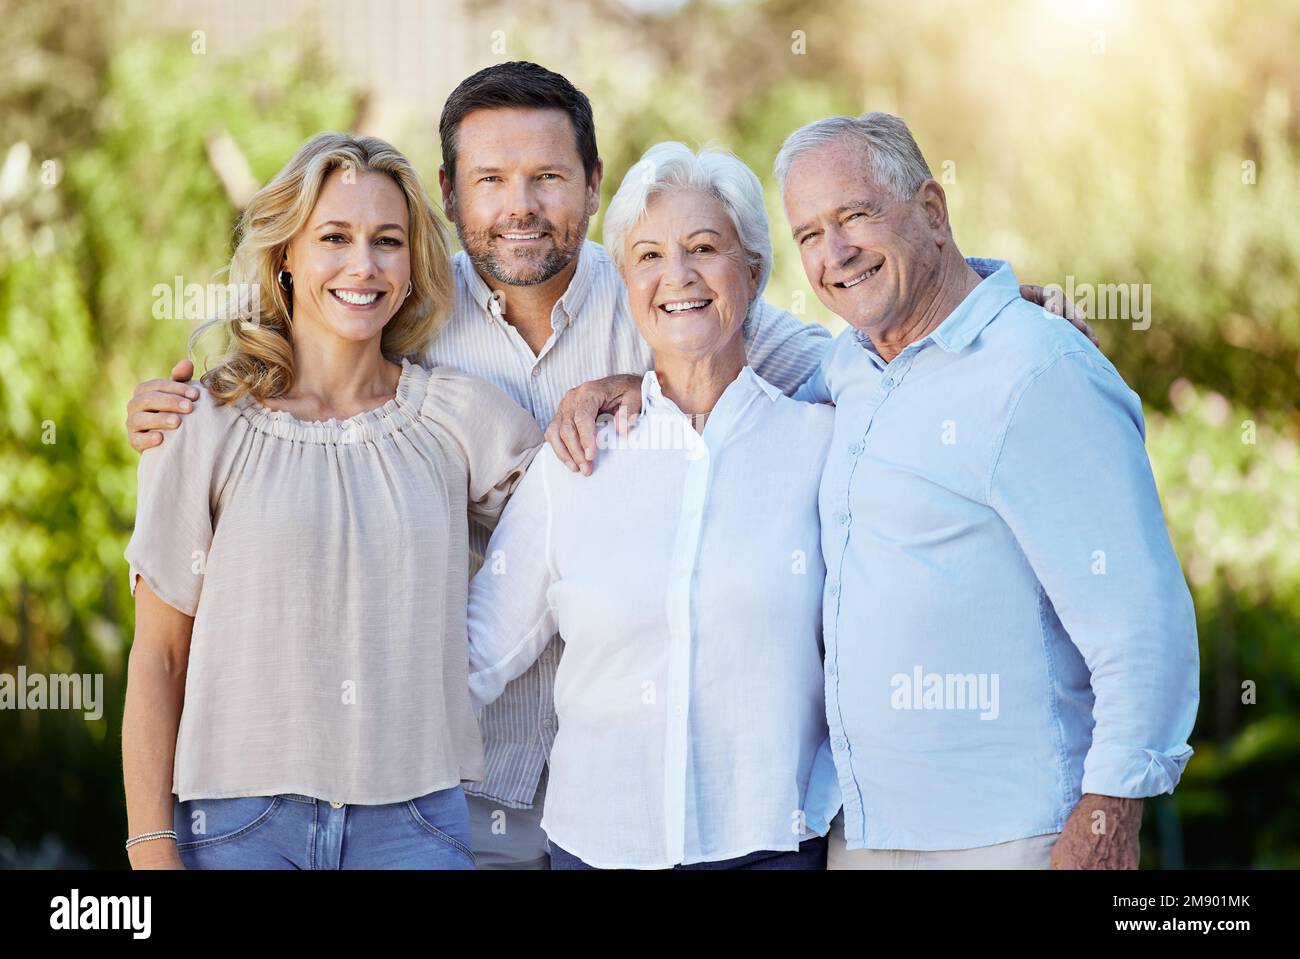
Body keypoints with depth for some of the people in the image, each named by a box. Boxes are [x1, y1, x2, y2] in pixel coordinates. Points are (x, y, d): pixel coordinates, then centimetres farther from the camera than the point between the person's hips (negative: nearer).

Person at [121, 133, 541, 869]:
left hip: (414, 819, 2)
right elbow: (158, 657, 0)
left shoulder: (460, 417, 4)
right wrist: (152, 849, -3)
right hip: (240, 822, -1)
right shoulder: (205, 427, -1)